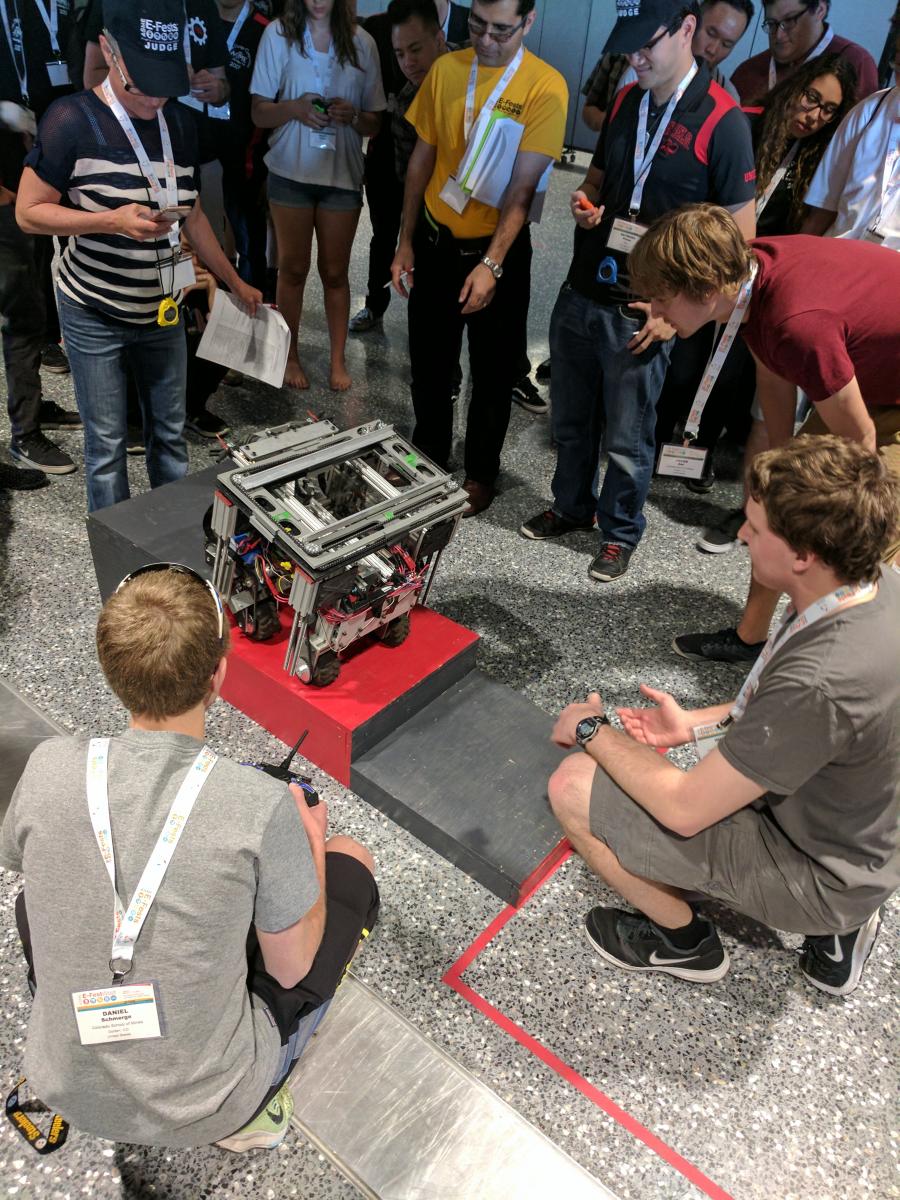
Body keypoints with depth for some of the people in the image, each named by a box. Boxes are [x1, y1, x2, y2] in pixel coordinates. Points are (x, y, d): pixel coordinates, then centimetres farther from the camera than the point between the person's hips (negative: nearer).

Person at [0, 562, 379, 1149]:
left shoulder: (49, 768, -18)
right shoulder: (261, 806, -27)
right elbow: (292, 970, -12)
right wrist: (310, 843, 3)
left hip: (66, 1089, 4)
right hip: (204, 1110, -3)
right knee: (351, 864, 11)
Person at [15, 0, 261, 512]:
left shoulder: (180, 122, 4)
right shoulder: (74, 119, -13)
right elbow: (29, 211, -11)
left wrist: (236, 282, 17)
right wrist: (113, 221, -24)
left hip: (161, 312, 5)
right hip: (95, 316, -5)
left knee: (171, 434, 13)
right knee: (107, 444, 2)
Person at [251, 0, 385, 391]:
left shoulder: (361, 42, 0)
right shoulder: (279, 34, -3)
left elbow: (374, 124, 4)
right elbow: (260, 112, -3)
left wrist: (352, 116, -18)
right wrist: (295, 108, -22)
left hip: (343, 174, 1)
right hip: (291, 172, -1)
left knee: (335, 272, 8)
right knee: (293, 269, 8)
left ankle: (338, 359, 18)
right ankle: (291, 355, 21)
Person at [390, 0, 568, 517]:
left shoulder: (545, 85, -12)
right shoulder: (446, 69, 0)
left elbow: (523, 186, -17)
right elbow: (423, 158, 7)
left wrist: (491, 264, -25)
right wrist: (406, 242, 7)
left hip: (499, 250, -3)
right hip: (436, 242, 4)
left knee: (493, 371, 9)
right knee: (429, 362, 13)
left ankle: (482, 472, 28)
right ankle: (429, 457, 34)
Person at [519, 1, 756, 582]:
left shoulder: (722, 121, -11)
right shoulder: (626, 101, 8)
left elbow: (740, 232, -10)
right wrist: (586, 202, -2)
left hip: (642, 312, -6)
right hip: (581, 294, 6)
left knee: (627, 438, 6)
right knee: (570, 419, 17)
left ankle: (620, 531, 27)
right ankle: (571, 506, 39)